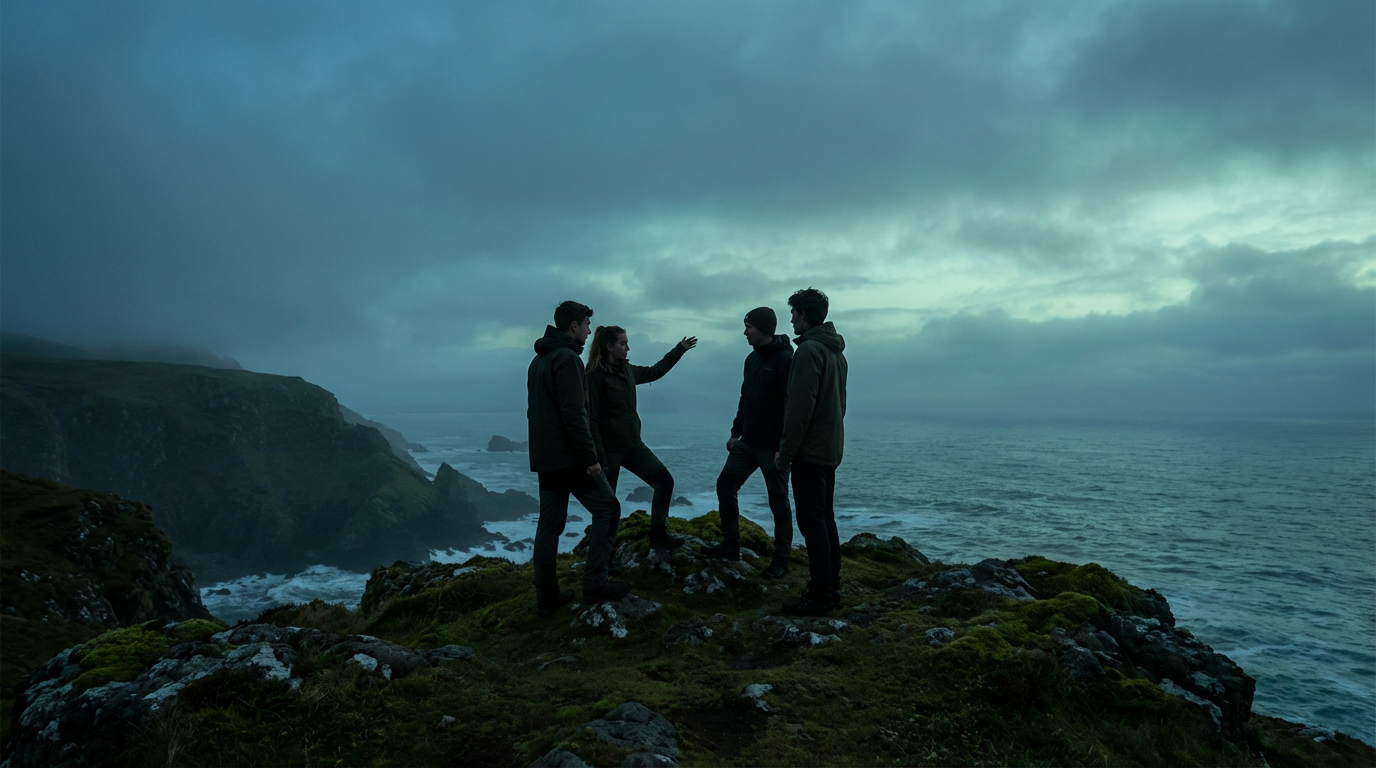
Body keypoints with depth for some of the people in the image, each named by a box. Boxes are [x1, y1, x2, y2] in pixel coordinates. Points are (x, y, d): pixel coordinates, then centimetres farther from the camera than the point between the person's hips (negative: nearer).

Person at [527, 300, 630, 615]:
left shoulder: (538, 360, 16)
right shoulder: (567, 358, -13)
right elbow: (573, 414, -21)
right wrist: (590, 457, -19)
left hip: (543, 457, 9)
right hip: (568, 457, -9)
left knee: (550, 523, 10)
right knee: (607, 508, 1)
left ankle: (547, 596, 12)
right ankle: (595, 583, -1)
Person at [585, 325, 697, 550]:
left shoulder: (627, 370, 9)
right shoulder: (595, 375, -14)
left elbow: (655, 372, 28)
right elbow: (590, 418, -18)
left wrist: (680, 349, 28)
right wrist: (599, 458, -22)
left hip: (633, 444, 8)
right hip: (609, 448, -8)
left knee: (664, 481, 6)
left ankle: (658, 535, 17)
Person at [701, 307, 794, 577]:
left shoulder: (785, 360, -15)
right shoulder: (752, 359, 11)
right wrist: (736, 432, 14)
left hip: (773, 447, -8)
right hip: (747, 443, 8)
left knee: (778, 501, 3)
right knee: (725, 484, 7)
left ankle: (781, 559, 14)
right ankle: (731, 545, 19)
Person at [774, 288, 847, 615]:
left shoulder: (809, 350, -15)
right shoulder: (836, 352, 14)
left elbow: (800, 407, -20)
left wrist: (785, 452, -14)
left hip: (810, 451, -9)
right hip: (831, 449, 9)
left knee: (812, 523, -5)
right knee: (826, 520, 14)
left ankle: (819, 596, 0)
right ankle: (831, 589, 20)